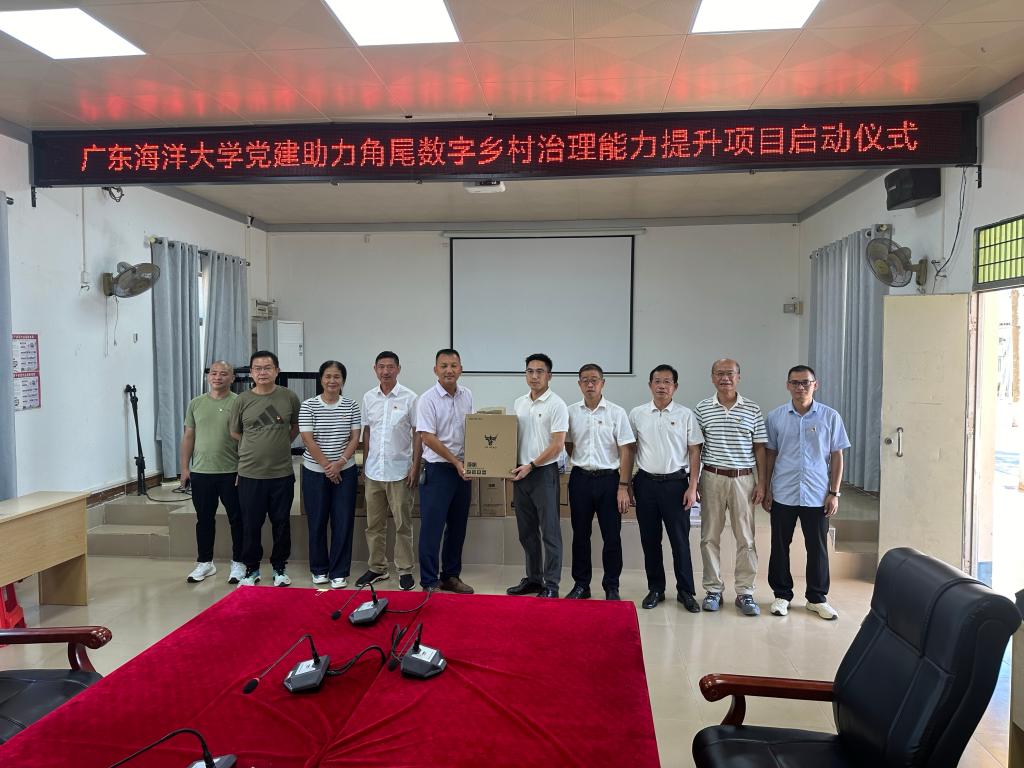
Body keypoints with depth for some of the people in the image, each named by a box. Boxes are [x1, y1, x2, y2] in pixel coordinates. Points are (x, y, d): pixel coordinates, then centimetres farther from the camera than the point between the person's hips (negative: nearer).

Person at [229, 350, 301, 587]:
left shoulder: (289, 397, -1)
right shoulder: (242, 401, -2)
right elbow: (235, 433, 9)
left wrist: (281, 445, 8)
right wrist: (258, 447, 9)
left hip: (282, 473, 0)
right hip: (250, 474, 0)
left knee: (281, 523, 10)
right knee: (251, 525, 8)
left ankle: (280, 567, 26)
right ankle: (251, 569, 24)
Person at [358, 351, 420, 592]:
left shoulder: (409, 398, -6)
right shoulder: (368, 398, 6)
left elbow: (417, 434, -4)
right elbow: (366, 432, 13)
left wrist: (415, 466, -9)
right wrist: (364, 463, 10)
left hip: (399, 471, -4)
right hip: (373, 471, 4)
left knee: (402, 524, 3)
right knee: (374, 524, 12)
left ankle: (405, 570, 13)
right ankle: (376, 568, 24)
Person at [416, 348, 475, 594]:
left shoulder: (467, 396, 7)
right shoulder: (428, 399, -11)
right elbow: (428, 437, -15)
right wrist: (455, 462, -16)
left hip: (462, 469, 6)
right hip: (437, 470, -6)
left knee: (457, 527, 13)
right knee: (432, 528, -2)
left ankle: (451, 576, 25)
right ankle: (429, 582, 8)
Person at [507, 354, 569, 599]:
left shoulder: (556, 404, -9)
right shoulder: (518, 403, 11)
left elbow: (557, 444, -14)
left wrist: (531, 466, -15)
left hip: (544, 473, -6)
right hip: (521, 473, 7)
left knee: (549, 531, 0)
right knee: (527, 531, 13)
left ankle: (551, 584, 7)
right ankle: (533, 578, 24)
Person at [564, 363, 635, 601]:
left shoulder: (617, 413, -3)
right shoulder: (571, 412, 5)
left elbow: (626, 452, -5)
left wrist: (623, 487, -11)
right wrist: (582, 464, 2)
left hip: (609, 477, -2)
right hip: (580, 478, 2)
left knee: (612, 537, 2)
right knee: (580, 535, 9)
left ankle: (612, 587, 15)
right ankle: (581, 585, 21)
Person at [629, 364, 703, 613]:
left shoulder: (686, 415, 0)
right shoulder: (637, 414, 4)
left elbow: (694, 452, 1)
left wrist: (692, 487, -5)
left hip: (676, 482, -2)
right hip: (646, 482, 2)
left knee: (680, 540, 2)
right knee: (650, 539, 9)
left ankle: (686, 591, 15)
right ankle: (655, 589, 21)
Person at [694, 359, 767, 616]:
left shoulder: (753, 410, 3)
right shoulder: (701, 409, 2)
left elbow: (760, 448, 5)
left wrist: (761, 483, 0)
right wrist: (693, 480, 1)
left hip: (744, 479, 0)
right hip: (712, 478, 0)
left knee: (746, 538, 4)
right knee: (710, 536, 6)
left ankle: (745, 592, 14)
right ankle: (713, 590, 17)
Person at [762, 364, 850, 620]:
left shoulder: (830, 417, -1)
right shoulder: (775, 417, 2)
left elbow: (837, 457, 3)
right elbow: (770, 455, 7)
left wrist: (834, 493, -1)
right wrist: (766, 489, 4)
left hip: (817, 495, -1)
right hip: (782, 494, 1)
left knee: (817, 548, 8)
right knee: (780, 546, 9)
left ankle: (817, 597, 24)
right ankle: (782, 594, 23)